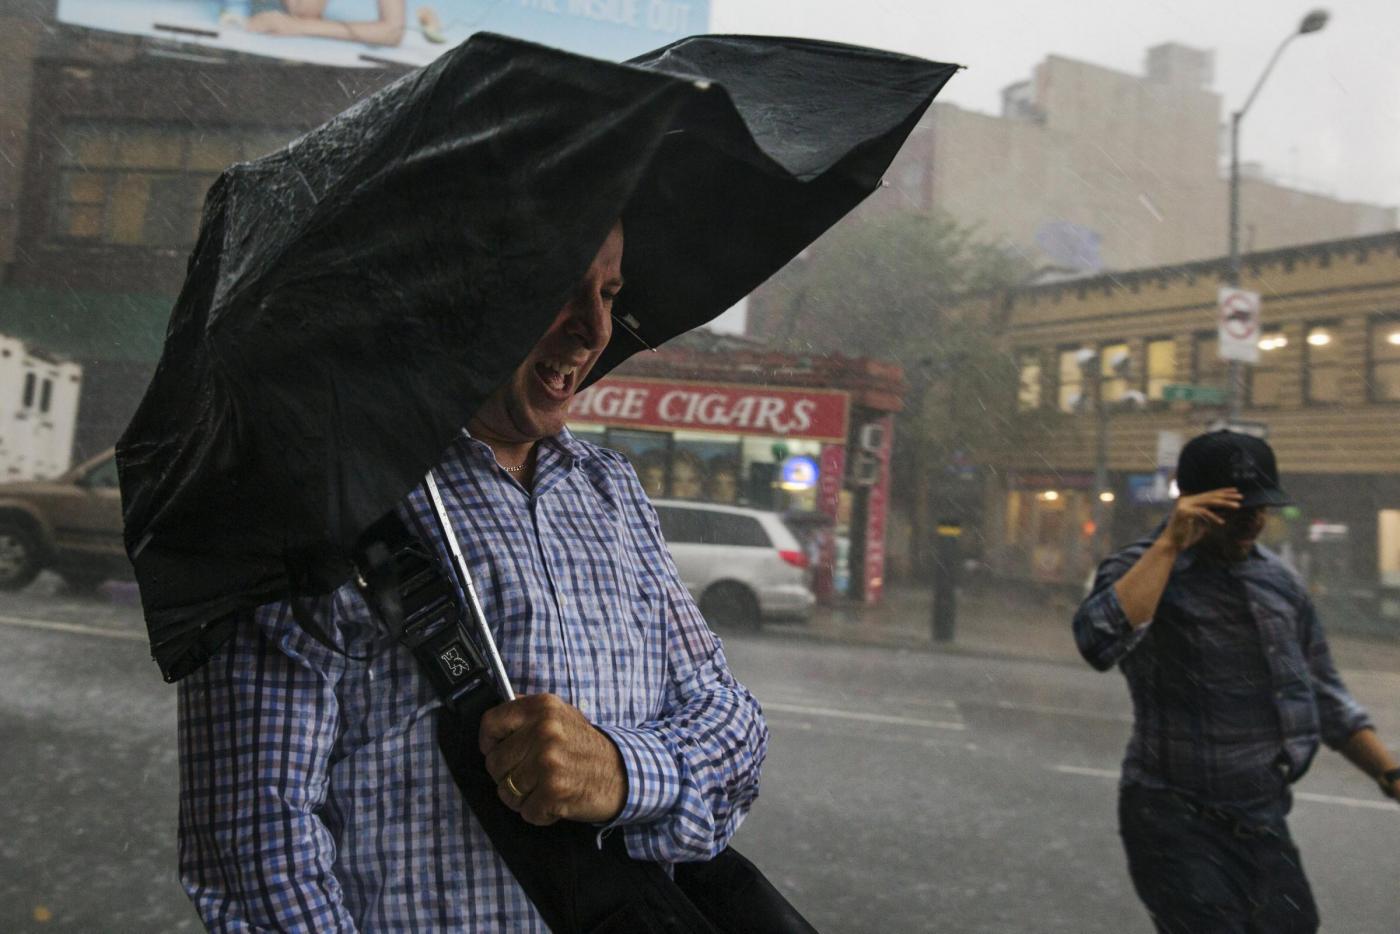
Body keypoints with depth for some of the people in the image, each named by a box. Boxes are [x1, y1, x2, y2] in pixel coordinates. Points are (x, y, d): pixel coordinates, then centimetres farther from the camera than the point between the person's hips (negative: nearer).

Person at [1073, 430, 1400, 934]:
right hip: (1176, 820, -6)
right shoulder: (1142, 568, -11)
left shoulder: (1280, 580, 8)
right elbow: (1101, 644, -34)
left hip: (1263, 822, 7)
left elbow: (1324, 696, 18)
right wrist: (1169, 543, -29)